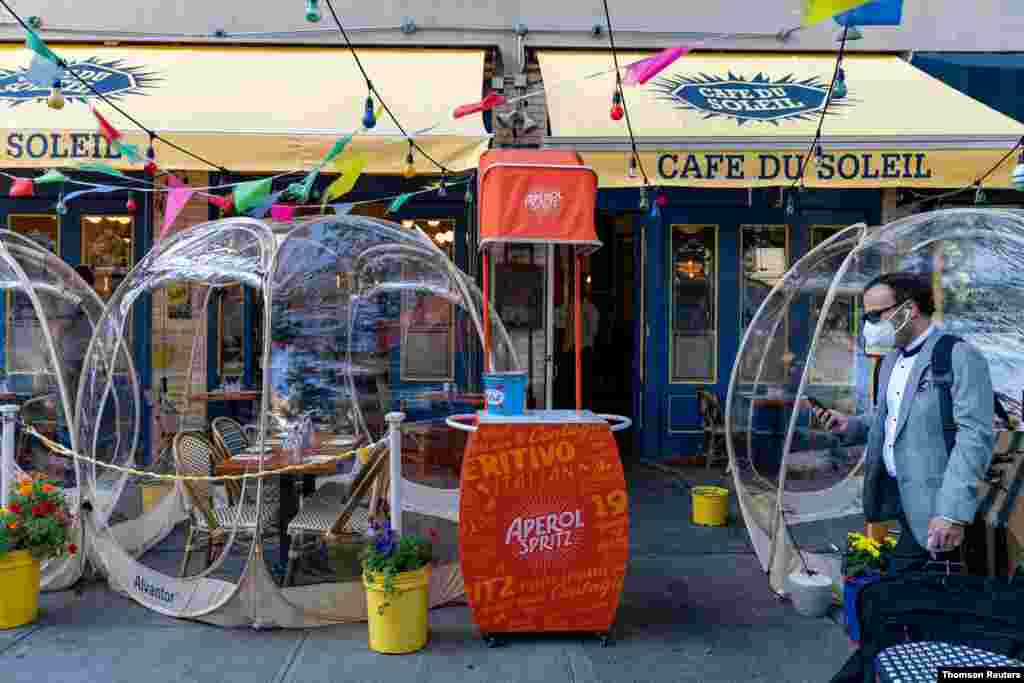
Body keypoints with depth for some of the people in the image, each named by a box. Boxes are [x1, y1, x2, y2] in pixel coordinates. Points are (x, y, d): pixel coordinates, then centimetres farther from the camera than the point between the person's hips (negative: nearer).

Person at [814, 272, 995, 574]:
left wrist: (954, 512, -25)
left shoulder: (960, 357, -14)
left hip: (930, 507, -8)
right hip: (892, 496, 8)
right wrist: (850, 425, 4)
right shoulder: (891, 360, 14)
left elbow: (975, 436, -20)